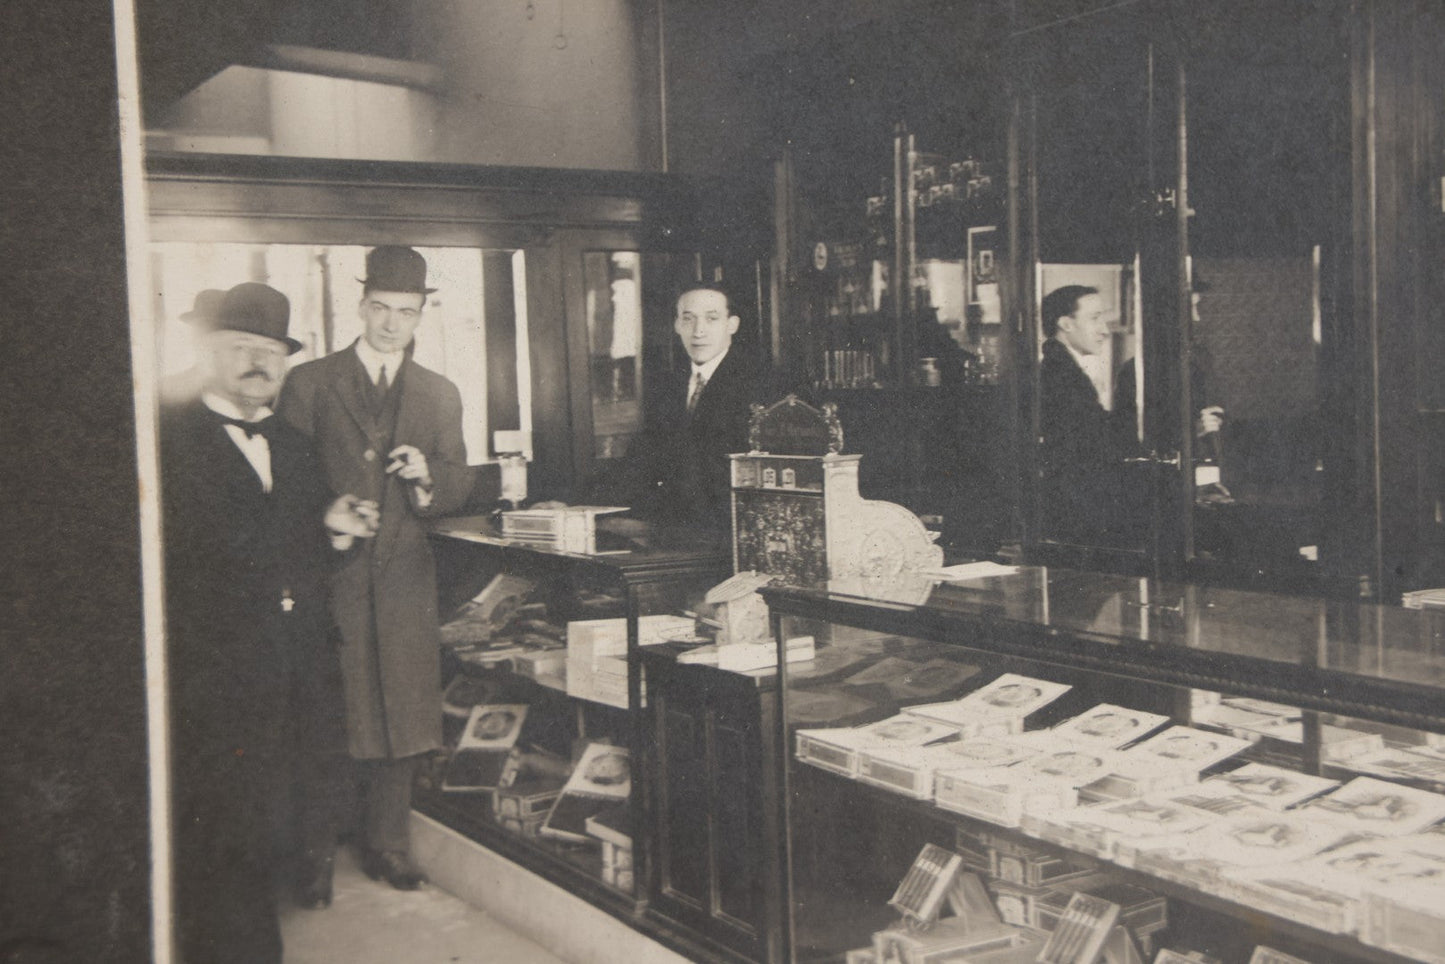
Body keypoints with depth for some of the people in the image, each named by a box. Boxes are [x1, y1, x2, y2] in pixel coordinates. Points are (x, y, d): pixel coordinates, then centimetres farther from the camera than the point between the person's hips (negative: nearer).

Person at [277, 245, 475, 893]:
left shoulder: (441, 396, 14)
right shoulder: (309, 384, 4)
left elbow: (459, 489, 11)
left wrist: (427, 475, -10)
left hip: (404, 574, 3)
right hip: (332, 574, -3)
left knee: (400, 713, 5)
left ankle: (388, 848, 17)